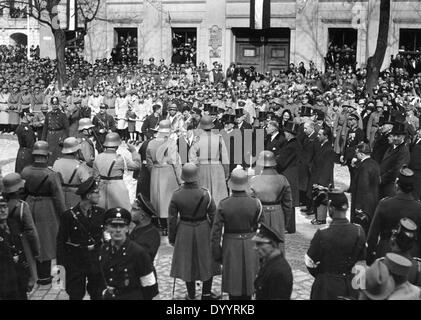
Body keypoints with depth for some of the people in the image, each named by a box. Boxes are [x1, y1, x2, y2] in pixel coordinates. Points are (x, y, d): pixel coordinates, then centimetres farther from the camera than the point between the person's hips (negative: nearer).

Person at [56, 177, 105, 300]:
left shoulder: (101, 213, 0)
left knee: (97, 294, 13)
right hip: (75, 262, -3)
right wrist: (60, 263, -10)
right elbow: (61, 240, -6)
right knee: (75, 294, 5)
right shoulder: (69, 215, -10)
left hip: (96, 260, 3)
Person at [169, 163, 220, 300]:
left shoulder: (176, 195, -14)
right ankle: (206, 294, 28)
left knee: (187, 263, 16)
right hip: (203, 231, -1)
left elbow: (172, 219, -7)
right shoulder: (205, 194, -16)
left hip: (184, 232, 1)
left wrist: (171, 237, 6)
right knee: (207, 261, 18)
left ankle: (191, 295, 26)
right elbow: (213, 216, -8)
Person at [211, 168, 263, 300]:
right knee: (248, 279, 16)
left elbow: (215, 232, -9)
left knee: (233, 284, 11)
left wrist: (217, 254, 2)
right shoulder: (255, 203, -12)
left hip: (230, 248, -1)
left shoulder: (223, 205, -14)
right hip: (250, 246, 1)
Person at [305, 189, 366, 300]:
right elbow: (362, 260, 1)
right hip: (353, 286, 3)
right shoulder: (359, 232, -10)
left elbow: (310, 263, -9)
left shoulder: (322, 234, -20)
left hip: (327, 287, -3)